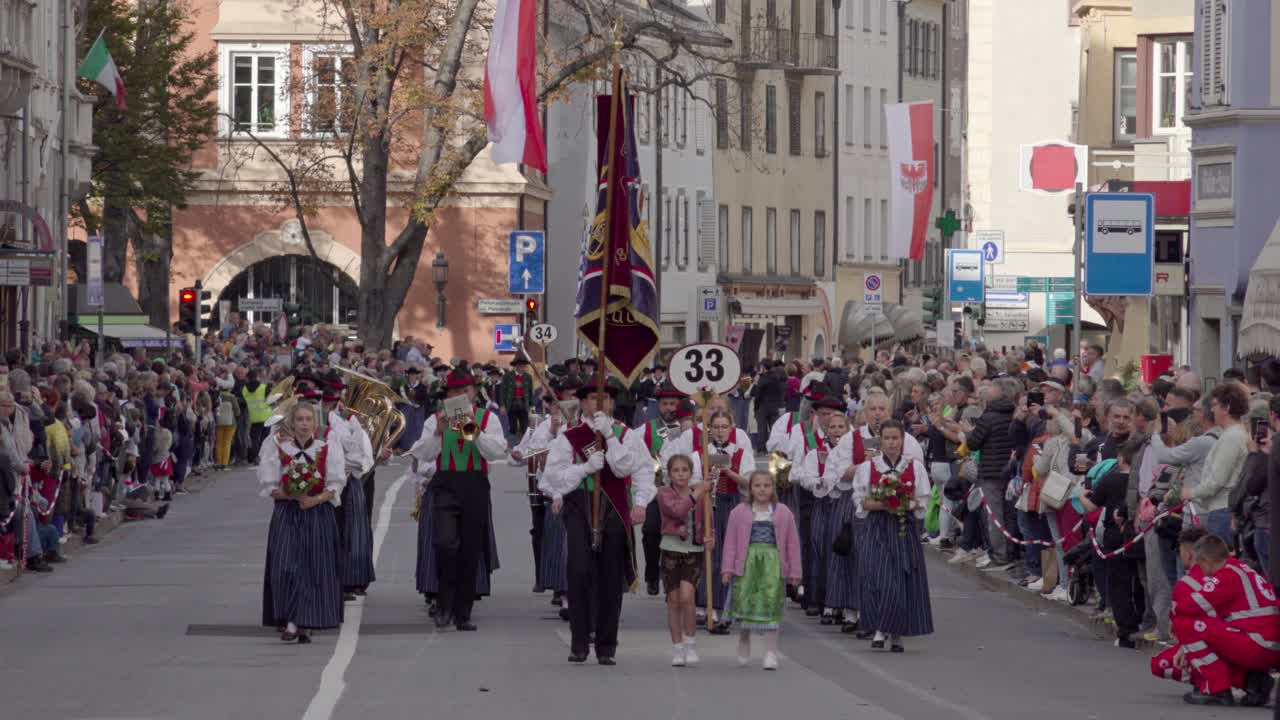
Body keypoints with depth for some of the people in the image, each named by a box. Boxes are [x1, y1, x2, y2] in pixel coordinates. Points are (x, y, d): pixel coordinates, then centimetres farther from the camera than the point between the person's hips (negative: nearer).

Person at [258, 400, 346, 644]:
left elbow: (336, 484, -2)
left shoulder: (328, 446, 2)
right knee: (286, 567, -12)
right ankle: (290, 622, -8)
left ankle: (305, 624, 6)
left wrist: (315, 499, -17)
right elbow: (268, 486, 0)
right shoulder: (278, 446, 2)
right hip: (286, 514, 0)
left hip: (319, 513, 0)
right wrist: (291, 495, -17)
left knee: (315, 567, -2)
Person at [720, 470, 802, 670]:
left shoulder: (783, 513, 8)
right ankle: (743, 644, 26)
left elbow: (792, 544, 8)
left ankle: (771, 652, -1)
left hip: (772, 564, 0)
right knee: (744, 602, 3)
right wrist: (727, 569, 0)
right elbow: (730, 542, 6)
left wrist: (794, 571, 5)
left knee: (771, 606, -4)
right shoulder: (739, 513, 7)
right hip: (747, 562, 0)